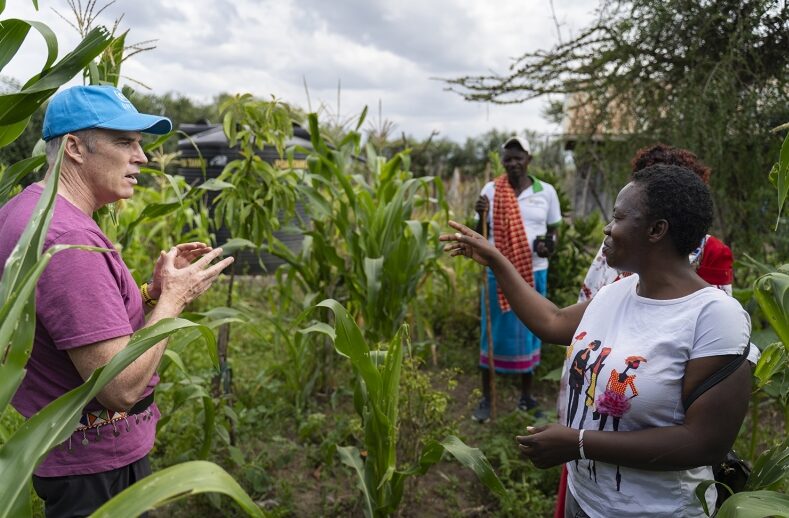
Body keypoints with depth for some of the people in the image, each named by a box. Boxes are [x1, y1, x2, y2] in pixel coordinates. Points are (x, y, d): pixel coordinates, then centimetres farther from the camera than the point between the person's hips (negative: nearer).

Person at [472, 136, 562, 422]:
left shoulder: (546, 191, 0)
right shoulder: (491, 190, -2)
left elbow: (554, 229, 9)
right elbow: (481, 234, 1)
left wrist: (549, 244, -12)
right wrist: (480, 214, -18)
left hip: (534, 272, 1)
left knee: (531, 330, 10)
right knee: (494, 332, 4)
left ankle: (526, 394, 26)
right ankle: (486, 399, 15)